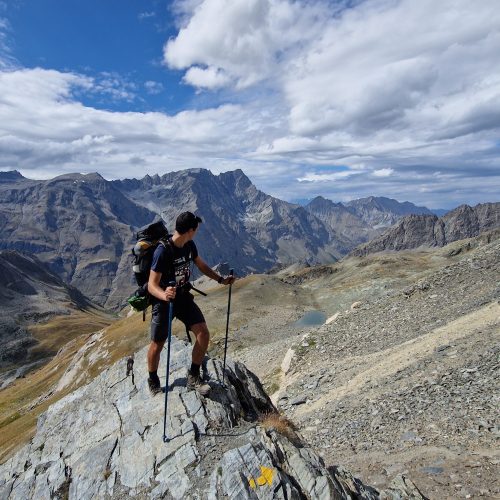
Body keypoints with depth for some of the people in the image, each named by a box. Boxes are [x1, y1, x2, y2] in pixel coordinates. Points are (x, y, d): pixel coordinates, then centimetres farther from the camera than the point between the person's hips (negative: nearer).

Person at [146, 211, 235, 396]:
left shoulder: (189, 246, -5)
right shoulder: (163, 251, -26)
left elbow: (201, 264, 15)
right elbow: (152, 285, -27)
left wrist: (220, 279, 12)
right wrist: (164, 296, -48)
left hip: (183, 296, 6)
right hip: (163, 301, -6)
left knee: (203, 333, -6)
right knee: (157, 344, 5)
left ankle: (193, 377, 13)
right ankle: (153, 381, 32)